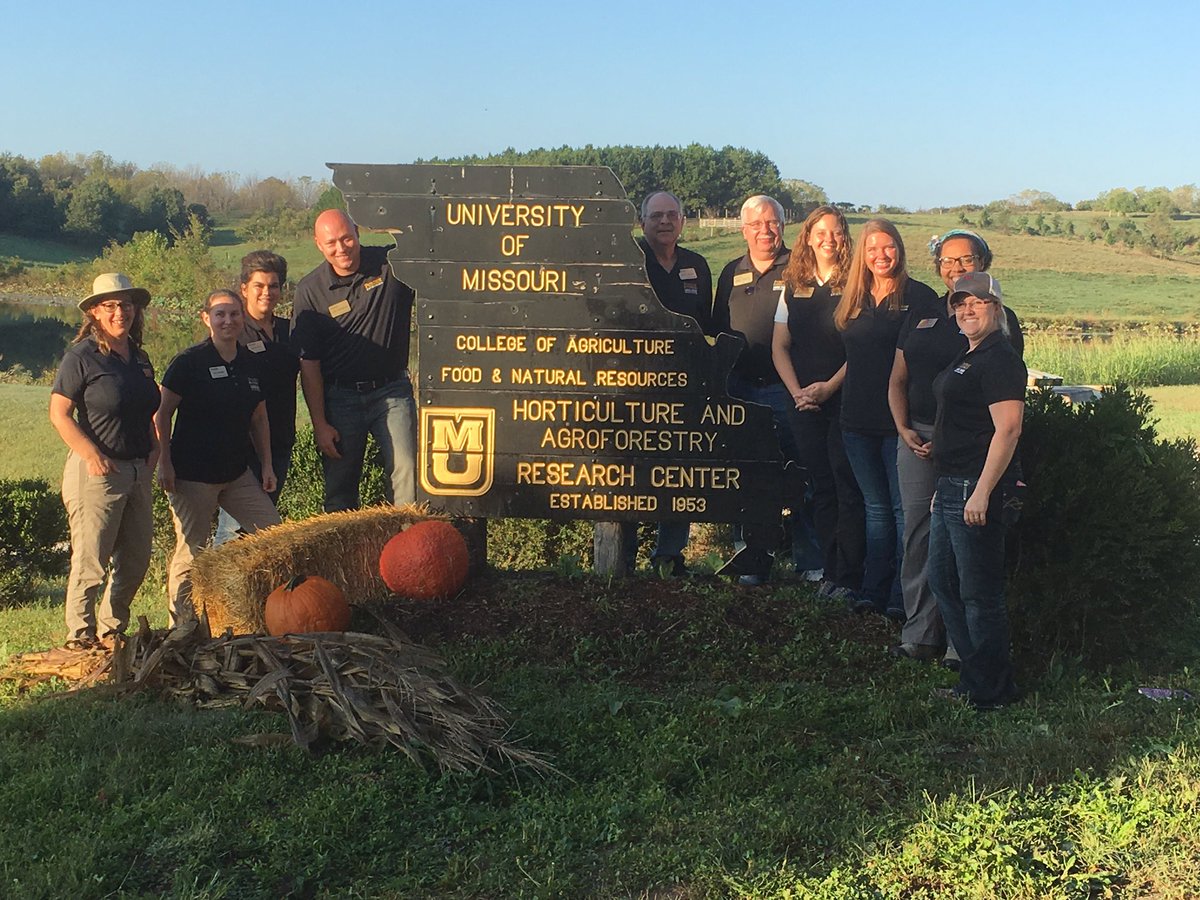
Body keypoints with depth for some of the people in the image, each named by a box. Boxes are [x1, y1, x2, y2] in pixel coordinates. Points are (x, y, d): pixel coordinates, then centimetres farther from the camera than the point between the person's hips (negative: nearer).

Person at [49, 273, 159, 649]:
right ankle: (80, 634, 11)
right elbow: (59, 413, -10)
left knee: (136, 560, 10)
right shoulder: (82, 356, -8)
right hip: (96, 471, -7)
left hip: (137, 471, 7)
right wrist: (92, 455, -17)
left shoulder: (140, 358, 13)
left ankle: (111, 629, 25)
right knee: (91, 559, -3)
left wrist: (153, 451, 9)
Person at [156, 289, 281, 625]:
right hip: (192, 474, -6)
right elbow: (162, 414, -6)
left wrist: (267, 465, 13)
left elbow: (259, 419, 19)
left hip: (237, 474, 6)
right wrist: (164, 463, -12)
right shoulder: (190, 361, -7)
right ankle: (182, 627, 11)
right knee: (191, 551, -1)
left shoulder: (252, 364, 10)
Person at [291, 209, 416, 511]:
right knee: (340, 487, 8)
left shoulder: (392, 263, -5)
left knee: (407, 475, -11)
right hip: (340, 397, 1)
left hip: (392, 391, -1)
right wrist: (320, 424, -4)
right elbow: (309, 364, -2)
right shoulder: (310, 290, -4)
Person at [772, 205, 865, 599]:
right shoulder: (794, 286, 12)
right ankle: (830, 572, 16)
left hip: (844, 400, -4)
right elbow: (779, 346, 11)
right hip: (804, 403, 5)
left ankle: (849, 578, -1)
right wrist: (797, 391, -2)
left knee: (848, 489, -6)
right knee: (820, 489, 8)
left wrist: (830, 386, -14)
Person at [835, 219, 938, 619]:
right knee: (876, 507, 13)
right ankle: (873, 591, 19)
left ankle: (903, 596, 5)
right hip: (858, 418, 6)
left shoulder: (919, 296, -5)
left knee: (904, 508, -1)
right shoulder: (852, 301, 12)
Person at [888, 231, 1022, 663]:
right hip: (917, 439, 5)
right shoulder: (921, 315, 16)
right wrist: (904, 429, 0)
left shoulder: (999, 318, 1)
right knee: (918, 535, 4)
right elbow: (897, 380, 17)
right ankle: (920, 635, 12)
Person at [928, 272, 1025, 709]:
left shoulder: (999, 359, -14)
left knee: (979, 592, -3)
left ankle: (991, 690, 10)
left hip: (977, 490, -11)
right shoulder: (968, 356, 17)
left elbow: (1007, 430, -21)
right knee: (942, 580, 16)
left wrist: (982, 492, -25)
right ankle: (971, 677, 27)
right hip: (951, 487, 11)